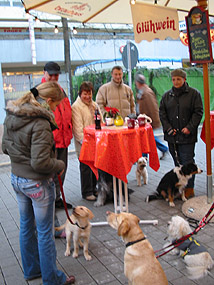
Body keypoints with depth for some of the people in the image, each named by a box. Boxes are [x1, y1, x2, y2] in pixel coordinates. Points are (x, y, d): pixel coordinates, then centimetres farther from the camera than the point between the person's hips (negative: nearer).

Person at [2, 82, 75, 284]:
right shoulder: (40, 123, -25)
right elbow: (40, 162, -27)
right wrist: (60, 165, -11)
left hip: (16, 179, 8)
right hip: (38, 183, -8)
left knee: (26, 226, 22)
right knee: (45, 232, 7)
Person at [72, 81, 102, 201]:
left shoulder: (94, 105, 16)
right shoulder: (76, 107, -7)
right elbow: (78, 128, -14)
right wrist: (84, 141, -19)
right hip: (84, 145, -7)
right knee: (86, 167, -1)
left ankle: (93, 188, 29)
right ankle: (87, 192, 11)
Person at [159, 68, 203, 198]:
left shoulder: (194, 93, 0)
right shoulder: (167, 95, 12)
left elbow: (198, 112, -4)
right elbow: (162, 113, 10)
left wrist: (189, 127, -13)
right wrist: (168, 128, -3)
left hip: (187, 136, -4)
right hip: (172, 135, 4)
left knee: (187, 162, -3)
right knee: (177, 162, 11)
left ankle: (189, 189, 7)